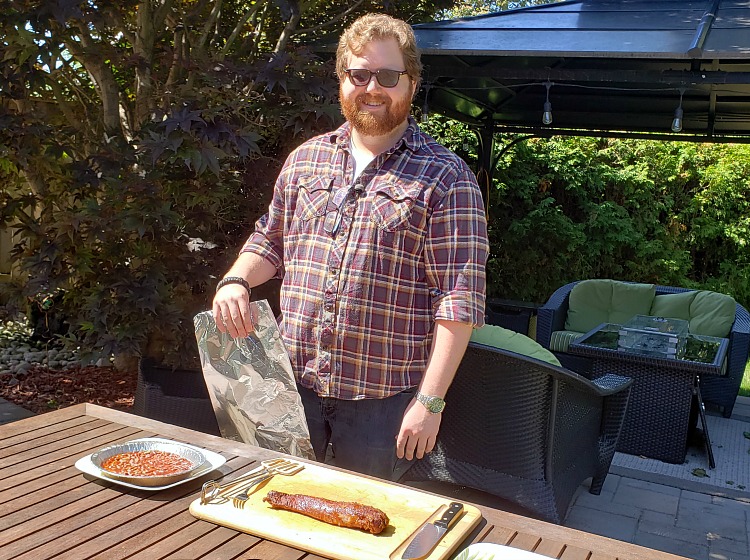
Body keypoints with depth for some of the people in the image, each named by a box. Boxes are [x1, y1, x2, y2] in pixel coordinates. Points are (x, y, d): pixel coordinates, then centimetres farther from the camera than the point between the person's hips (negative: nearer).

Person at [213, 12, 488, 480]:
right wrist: (237, 280, -2)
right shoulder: (305, 159, 8)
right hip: (293, 384, 4)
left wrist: (430, 400, -15)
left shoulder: (446, 178, -8)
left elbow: (460, 300, -11)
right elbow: (270, 242, 20)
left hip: (383, 398, -4)